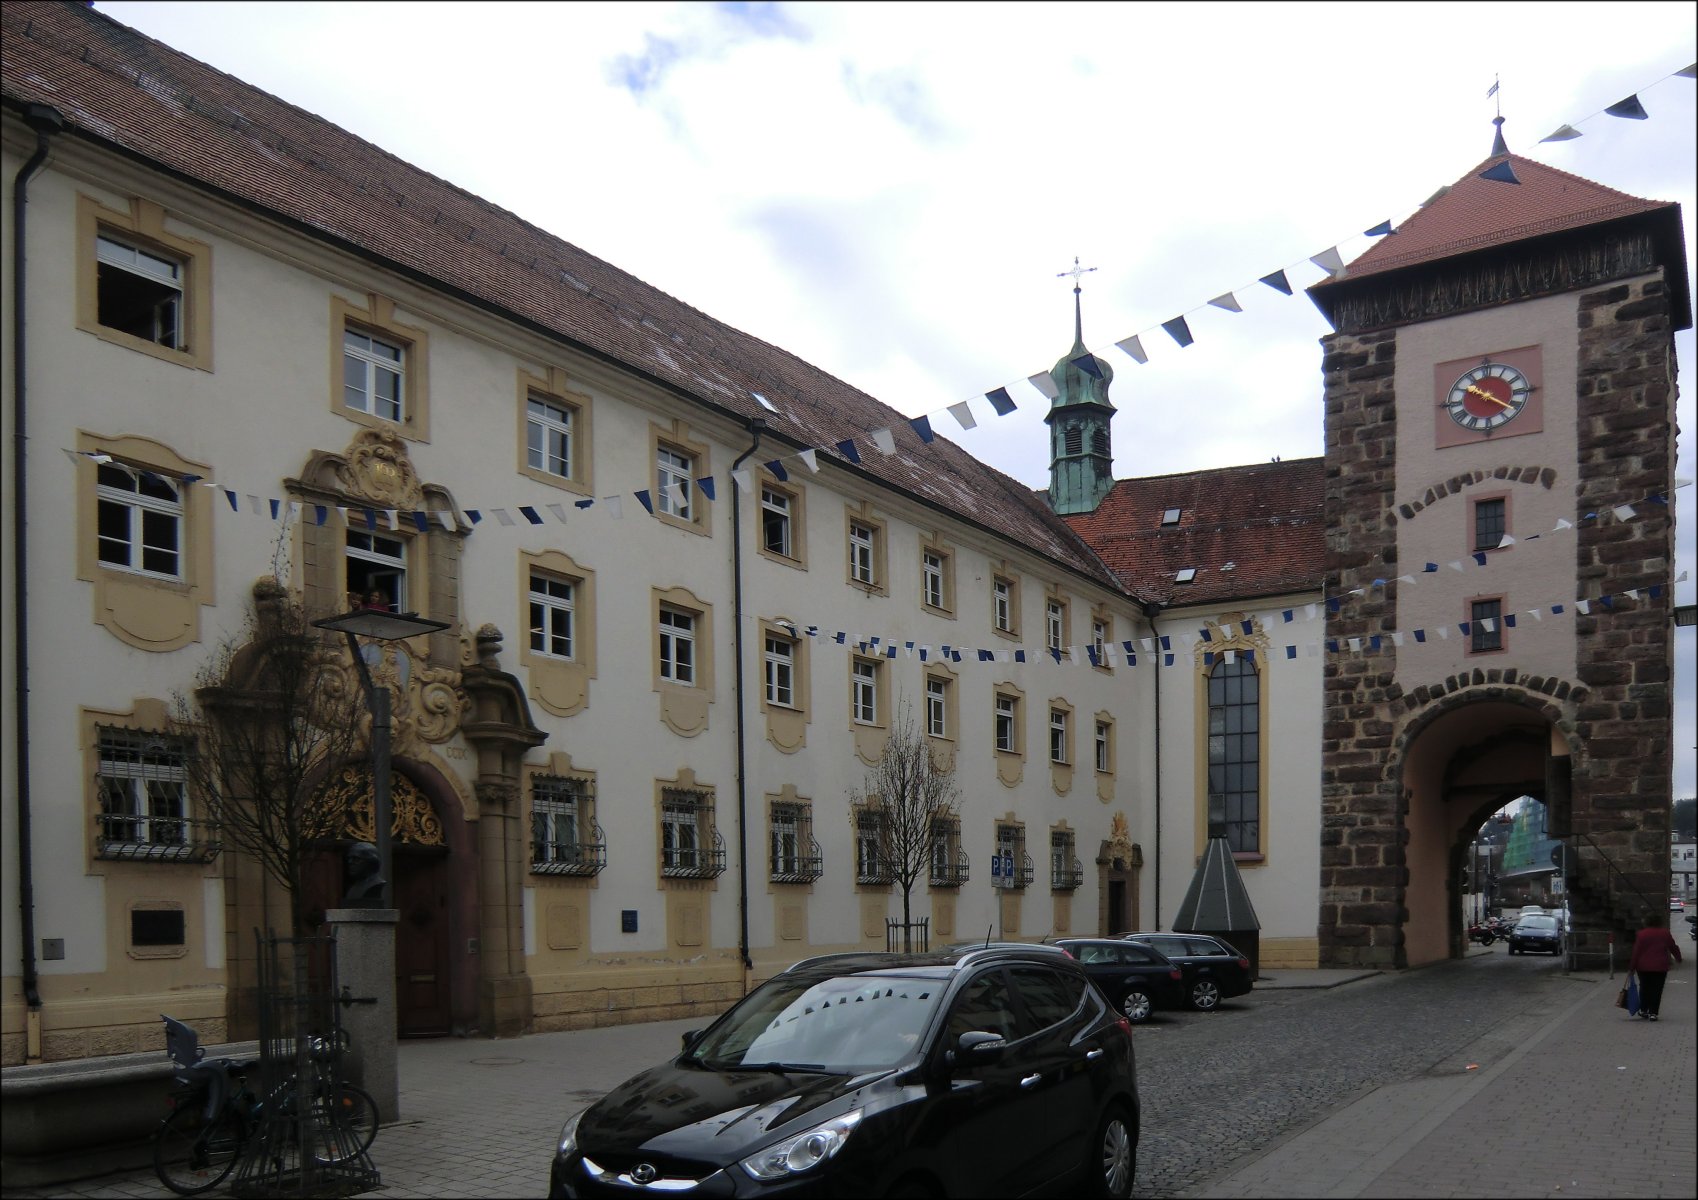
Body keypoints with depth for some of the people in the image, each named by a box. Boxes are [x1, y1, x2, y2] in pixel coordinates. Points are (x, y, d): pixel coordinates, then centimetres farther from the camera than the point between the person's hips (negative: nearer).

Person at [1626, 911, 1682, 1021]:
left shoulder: (1641, 934, -7)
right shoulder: (1665, 934, 0)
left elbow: (1636, 952, -8)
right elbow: (1673, 948, 11)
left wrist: (1632, 967, -3)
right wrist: (1678, 958, 32)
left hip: (1643, 967, 0)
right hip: (1660, 967, 0)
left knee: (1644, 988, 16)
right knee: (1657, 990, 4)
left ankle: (1643, 1010, 21)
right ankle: (1653, 1013, -1)